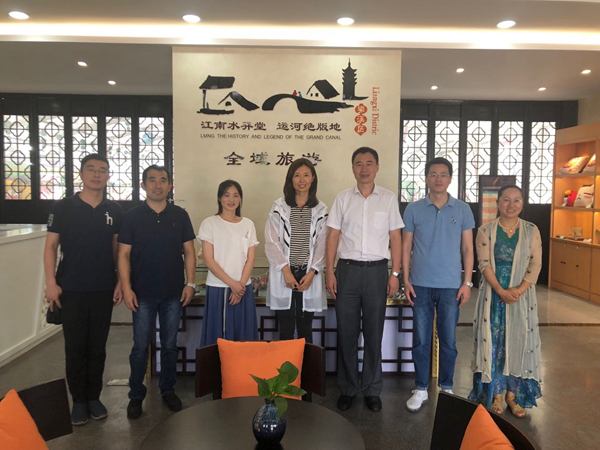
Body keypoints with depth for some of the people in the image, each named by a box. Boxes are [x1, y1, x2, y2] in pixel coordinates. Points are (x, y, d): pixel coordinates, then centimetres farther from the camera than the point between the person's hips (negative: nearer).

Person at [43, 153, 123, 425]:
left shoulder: (114, 211, 5)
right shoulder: (64, 207, -2)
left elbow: (118, 249, 8)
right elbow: (51, 246, -1)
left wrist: (121, 282, 2)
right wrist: (51, 283, -9)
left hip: (104, 290, 2)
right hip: (71, 290, -1)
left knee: (97, 347, 10)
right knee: (75, 347, 7)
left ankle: (94, 397, 25)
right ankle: (79, 401, 21)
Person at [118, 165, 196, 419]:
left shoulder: (180, 215, 3)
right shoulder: (132, 216, -1)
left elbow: (189, 251, 5)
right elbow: (124, 254, -2)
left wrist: (190, 283, -2)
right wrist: (126, 288, -9)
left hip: (173, 293, 1)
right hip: (143, 294, -1)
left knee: (170, 345, 12)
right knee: (140, 346, 6)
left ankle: (168, 390, 28)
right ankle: (136, 395, 22)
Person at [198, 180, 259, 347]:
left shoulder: (248, 224, 7)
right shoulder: (209, 223, -2)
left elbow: (250, 259, 4)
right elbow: (208, 260, -7)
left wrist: (241, 285, -9)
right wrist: (232, 284, -12)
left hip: (243, 288, 3)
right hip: (218, 288, -2)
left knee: (243, 335, 5)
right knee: (218, 335, 1)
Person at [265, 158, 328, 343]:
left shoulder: (321, 210, 6)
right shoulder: (279, 207, 2)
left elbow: (322, 245, 3)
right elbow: (271, 242, -3)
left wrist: (311, 273, -8)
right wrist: (286, 271, -11)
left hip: (309, 275, 1)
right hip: (284, 274, -1)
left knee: (305, 328, 9)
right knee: (286, 329, 4)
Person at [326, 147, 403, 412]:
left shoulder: (389, 199, 5)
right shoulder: (342, 199, 6)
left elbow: (395, 238, 5)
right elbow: (333, 236, 4)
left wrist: (395, 273, -1)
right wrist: (329, 272, -3)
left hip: (376, 271, 0)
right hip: (347, 270, 1)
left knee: (374, 333, 7)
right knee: (346, 332, 6)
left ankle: (372, 390, 22)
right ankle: (347, 388, 21)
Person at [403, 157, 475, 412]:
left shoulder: (462, 210, 3)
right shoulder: (414, 210, 2)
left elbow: (467, 249, 5)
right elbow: (406, 247, 4)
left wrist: (467, 282, -1)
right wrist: (406, 280, -2)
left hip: (451, 286, 0)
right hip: (421, 285, 0)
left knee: (448, 340, 8)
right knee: (421, 340, 6)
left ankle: (446, 388, 25)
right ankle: (421, 389, 20)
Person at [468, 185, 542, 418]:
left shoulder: (531, 231, 3)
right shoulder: (486, 230, 0)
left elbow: (535, 264, -3)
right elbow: (484, 263, -7)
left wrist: (519, 290, -16)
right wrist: (501, 291, -18)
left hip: (522, 296, 1)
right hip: (493, 295, -1)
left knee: (518, 342, 6)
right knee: (493, 342, 3)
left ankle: (512, 394, 21)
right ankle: (495, 394, 17)